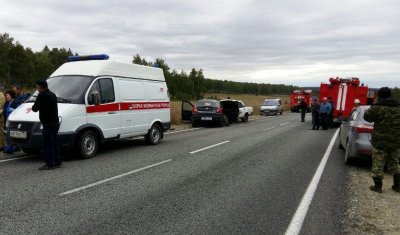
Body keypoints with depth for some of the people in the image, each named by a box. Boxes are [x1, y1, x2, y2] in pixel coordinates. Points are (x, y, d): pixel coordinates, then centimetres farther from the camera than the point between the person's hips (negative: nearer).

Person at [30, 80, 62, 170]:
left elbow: (35, 108, -11)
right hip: (55, 123, 10)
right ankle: (58, 162, 21)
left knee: (47, 145, -4)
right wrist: (34, 108, 33)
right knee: (54, 143, 16)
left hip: (48, 124, -10)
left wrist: (33, 107, 11)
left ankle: (50, 164, -1)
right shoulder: (52, 95, 16)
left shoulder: (42, 96, -15)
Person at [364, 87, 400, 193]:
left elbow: (367, 117, -2)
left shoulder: (377, 107, -15)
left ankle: (378, 187, 12)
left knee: (377, 165, 6)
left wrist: (373, 109, 13)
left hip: (380, 142, -5)